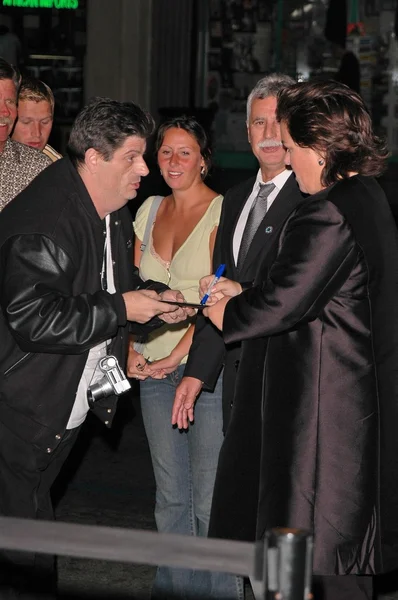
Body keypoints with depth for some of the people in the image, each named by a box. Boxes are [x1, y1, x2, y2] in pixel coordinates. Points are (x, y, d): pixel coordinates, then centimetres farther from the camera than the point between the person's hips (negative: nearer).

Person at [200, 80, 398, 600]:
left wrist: (226, 314, -3)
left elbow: (283, 301, -22)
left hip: (329, 408, -10)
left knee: (327, 557, -1)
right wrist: (241, 293, 13)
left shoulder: (328, 215, -20)